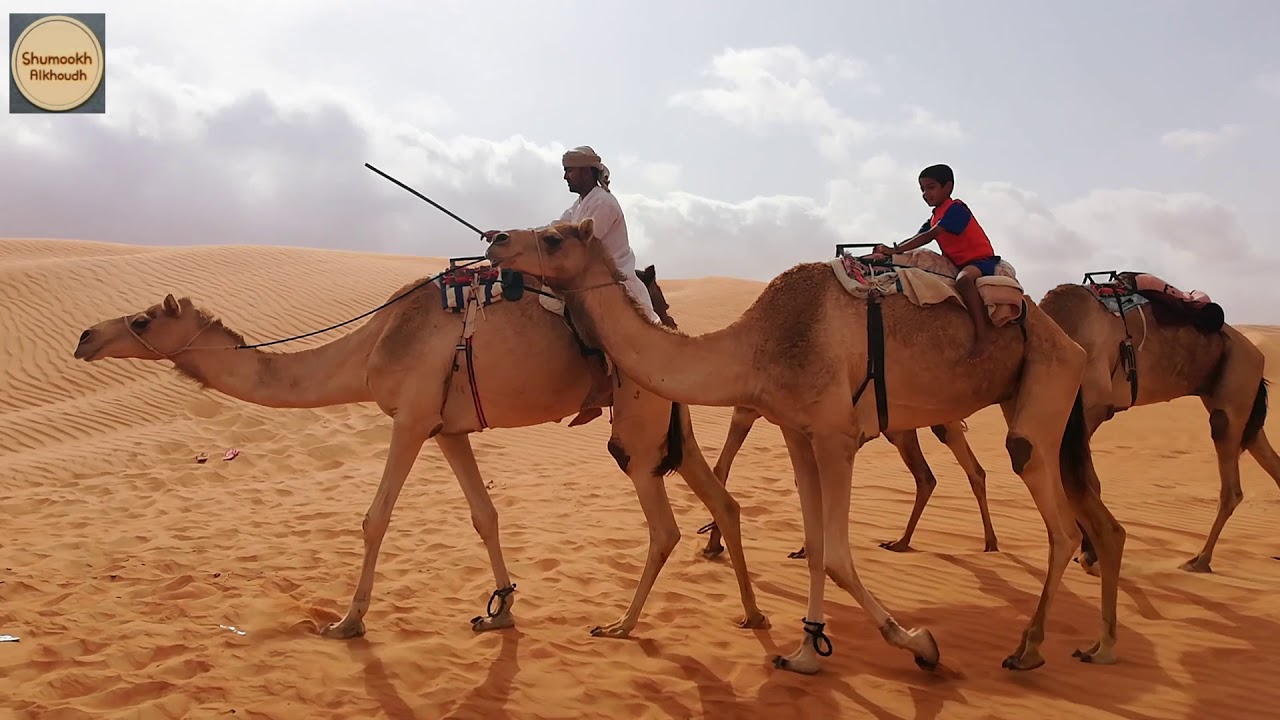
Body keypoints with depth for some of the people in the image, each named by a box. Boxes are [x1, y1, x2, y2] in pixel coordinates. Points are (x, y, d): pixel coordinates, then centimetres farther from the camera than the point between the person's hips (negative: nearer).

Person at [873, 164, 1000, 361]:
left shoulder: (955, 209, -14)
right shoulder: (934, 218, 15)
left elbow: (929, 236, -23)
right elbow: (915, 240, 8)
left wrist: (894, 250, -28)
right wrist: (889, 250, -8)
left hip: (981, 260, -10)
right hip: (960, 265, 10)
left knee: (964, 278, -41)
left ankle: (983, 335, -42)